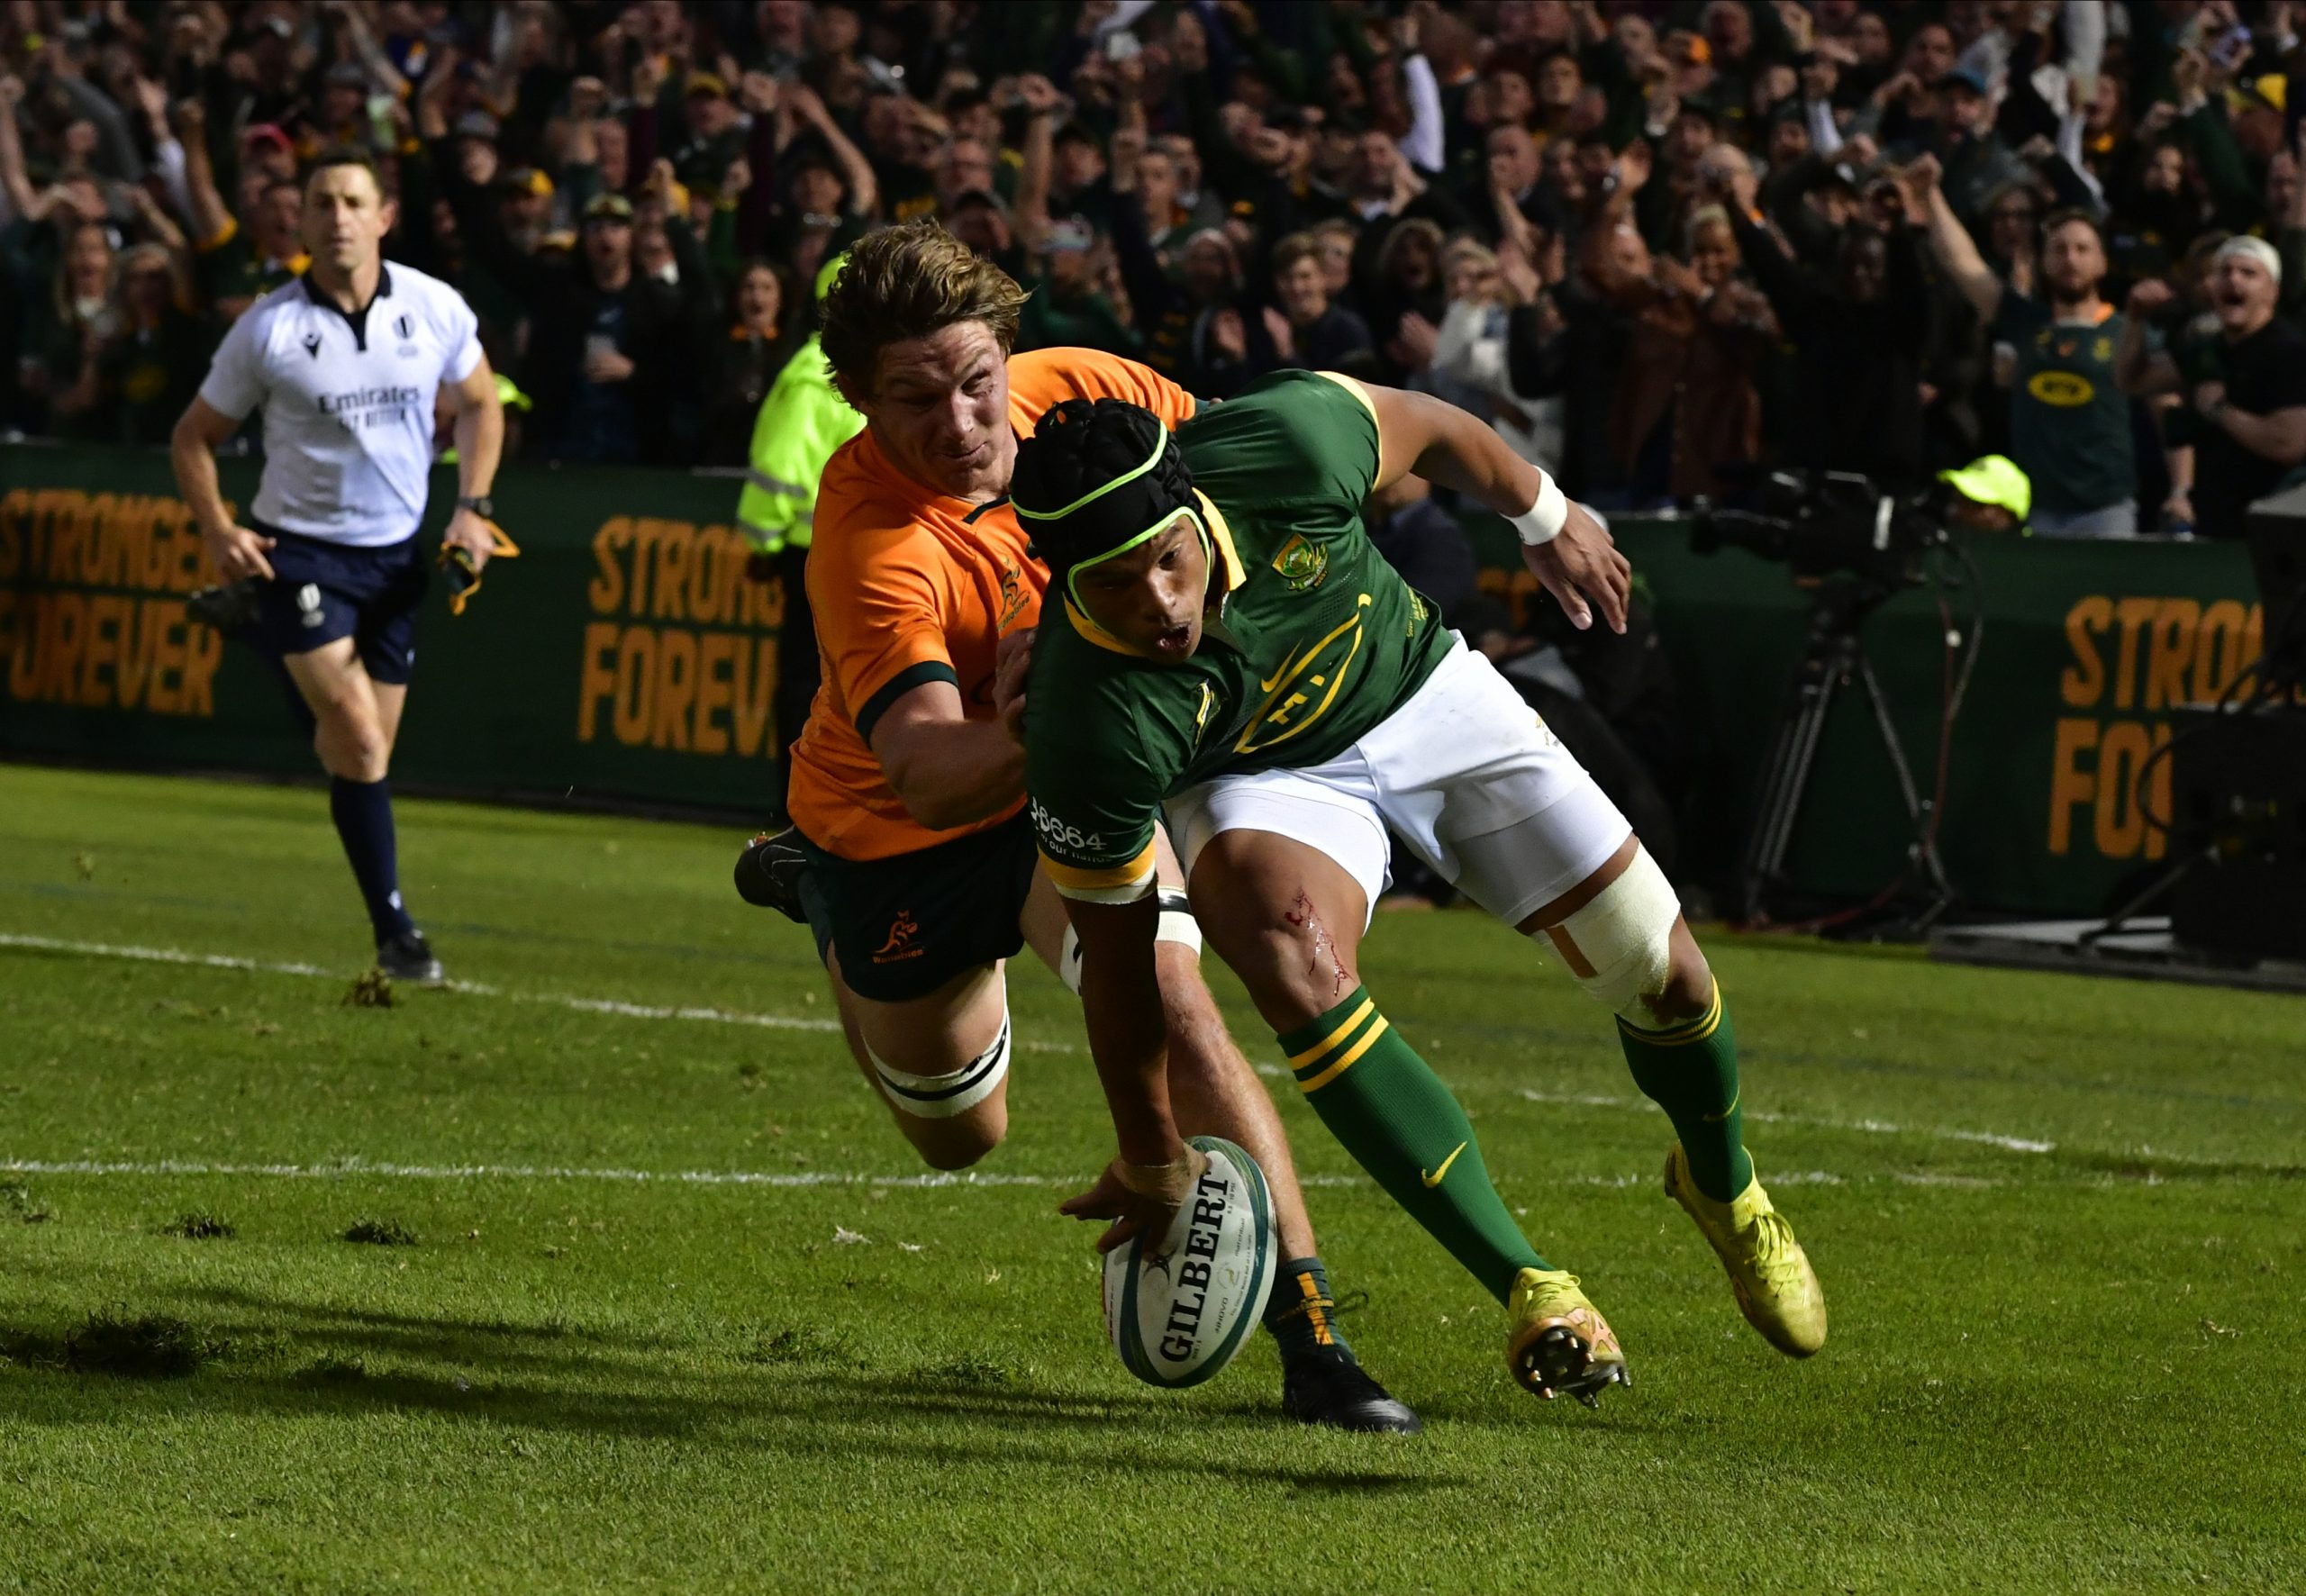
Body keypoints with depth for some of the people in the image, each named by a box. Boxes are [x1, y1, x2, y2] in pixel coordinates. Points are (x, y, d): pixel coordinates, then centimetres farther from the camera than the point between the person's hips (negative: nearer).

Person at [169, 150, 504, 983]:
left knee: (361, 749, 6)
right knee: (360, 741, -16)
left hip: (396, 554, 3)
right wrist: (217, 531, -13)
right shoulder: (268, 328, -9)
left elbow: (479, 404, 14)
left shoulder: (434, 309, -3)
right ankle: (393, 929, -13)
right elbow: (194, 436, 2)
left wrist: (472, 508, 2)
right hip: (299, 551, -3)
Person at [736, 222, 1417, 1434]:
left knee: (1170, 1001, -23)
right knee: (957, 1138, 18)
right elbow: (928, 776, -47)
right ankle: (814, 896, 45)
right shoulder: (871, 550, -38)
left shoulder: (1077, 391, -22)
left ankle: (1307, 1326, -23)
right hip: (892, 834, -3)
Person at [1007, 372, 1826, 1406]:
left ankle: (1723, 1186, 37)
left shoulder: (1284, 448, -35)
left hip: (1421, 690, 3)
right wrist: (1150, 1165, -14)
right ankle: (1527, 1286, -26)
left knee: (1662, 972, 1)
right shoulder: (1085, 730, -36)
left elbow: (1430, 430, -10)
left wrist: (1546, 522, 8)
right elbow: (1116, 951, -23)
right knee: (1290, 951, -36)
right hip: (1261, 781, -3)